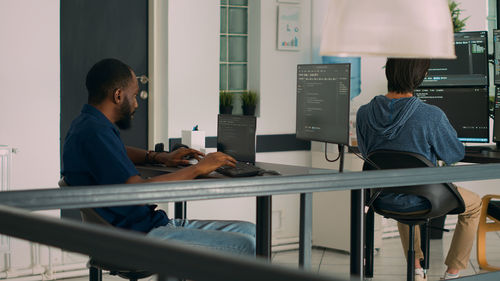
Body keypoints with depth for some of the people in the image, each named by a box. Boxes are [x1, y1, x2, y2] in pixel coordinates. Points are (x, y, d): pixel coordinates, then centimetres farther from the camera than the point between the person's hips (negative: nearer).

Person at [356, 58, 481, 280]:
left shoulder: (364, 113, -15)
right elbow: (456, 154, -10)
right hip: (420, 201, -4)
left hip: (384, 200, 4)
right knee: (474, 204, 26)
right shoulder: (431, 116, -28)